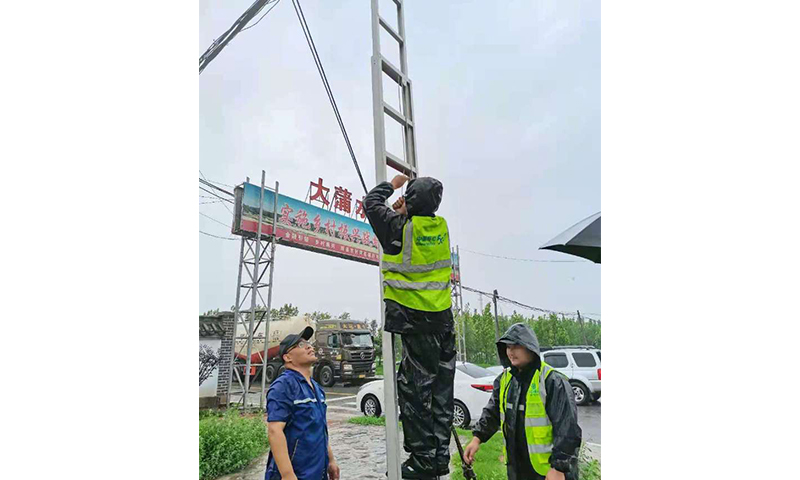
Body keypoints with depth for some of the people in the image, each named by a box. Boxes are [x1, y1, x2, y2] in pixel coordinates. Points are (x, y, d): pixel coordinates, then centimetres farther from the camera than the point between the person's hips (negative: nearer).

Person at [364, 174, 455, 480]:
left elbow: (371, 202, 6)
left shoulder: (399, 227, -11)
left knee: (415, 388, 4)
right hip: (443, 320, 6)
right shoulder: (440, 227, 3)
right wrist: (403, 212, 24)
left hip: (414, 321, -6)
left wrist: (392, 185, 20)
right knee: (440, 389, 12)